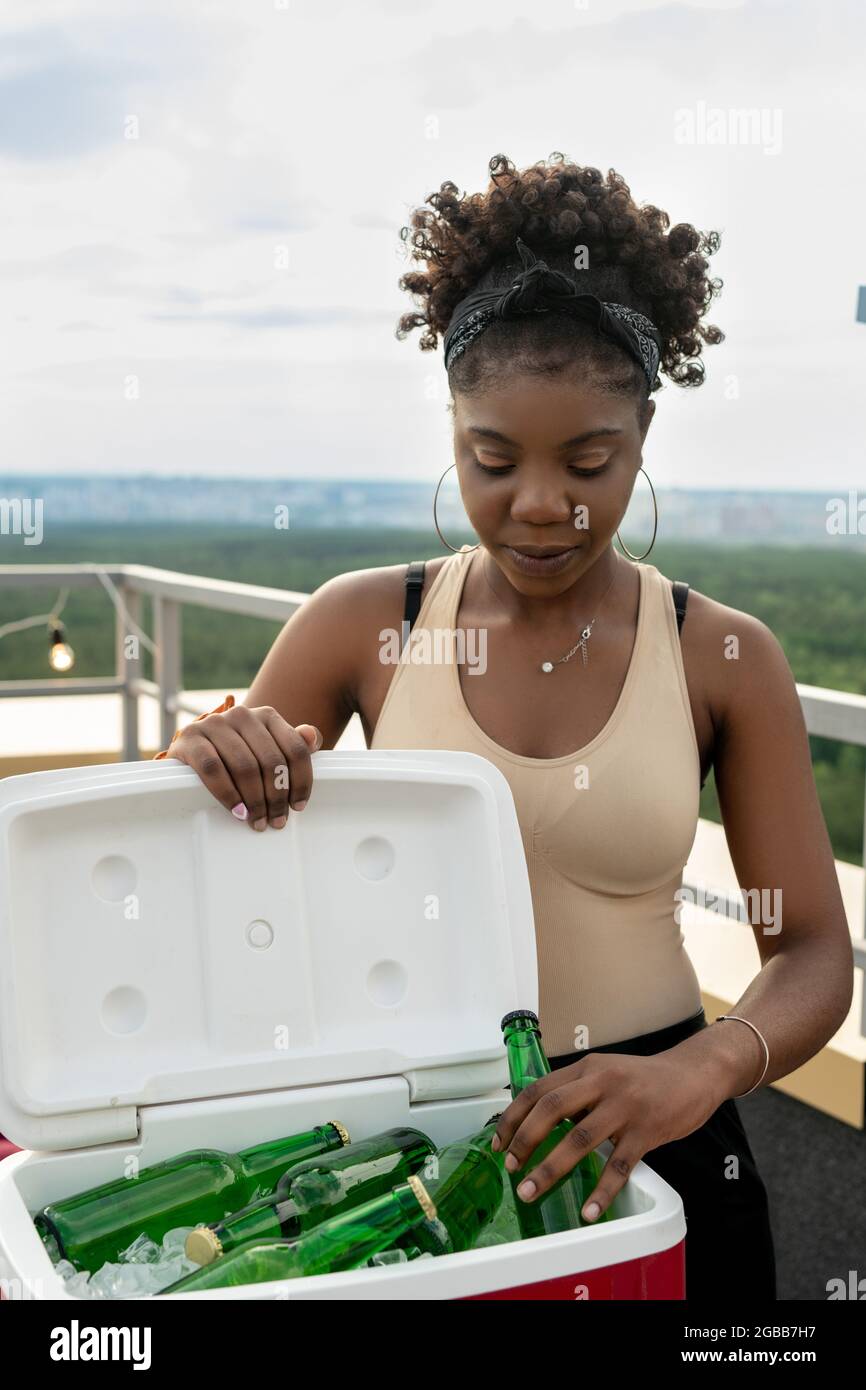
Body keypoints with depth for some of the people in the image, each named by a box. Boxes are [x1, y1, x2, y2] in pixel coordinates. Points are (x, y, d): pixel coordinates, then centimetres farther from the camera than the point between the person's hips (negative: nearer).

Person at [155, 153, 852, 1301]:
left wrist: (702, 1068, -26)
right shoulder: (364, 624, -6)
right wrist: (215, 763, -22)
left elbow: (815, 954, -5)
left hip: (647, 1142, 0)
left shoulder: (725, 659, -7)